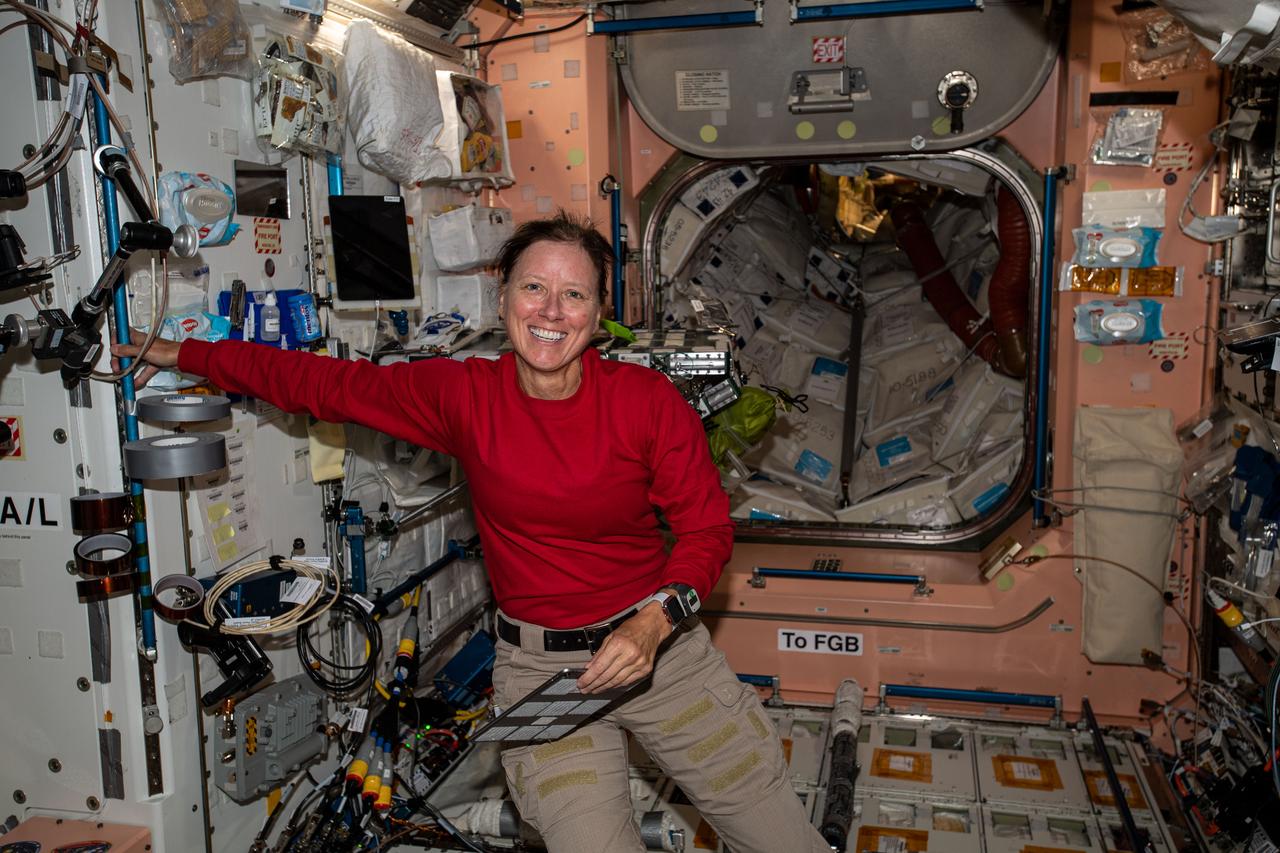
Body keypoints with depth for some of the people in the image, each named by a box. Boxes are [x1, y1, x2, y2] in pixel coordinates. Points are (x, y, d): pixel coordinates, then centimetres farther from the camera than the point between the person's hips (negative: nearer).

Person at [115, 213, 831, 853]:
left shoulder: (647, 398, -10)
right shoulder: (464, 395, -7)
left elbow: (707, 527, -4)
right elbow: (323, 383, 2)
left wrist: (652, 623, -20)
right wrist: (181, 355, 7)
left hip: (659, 646, 0)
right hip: (538, 668, 0)